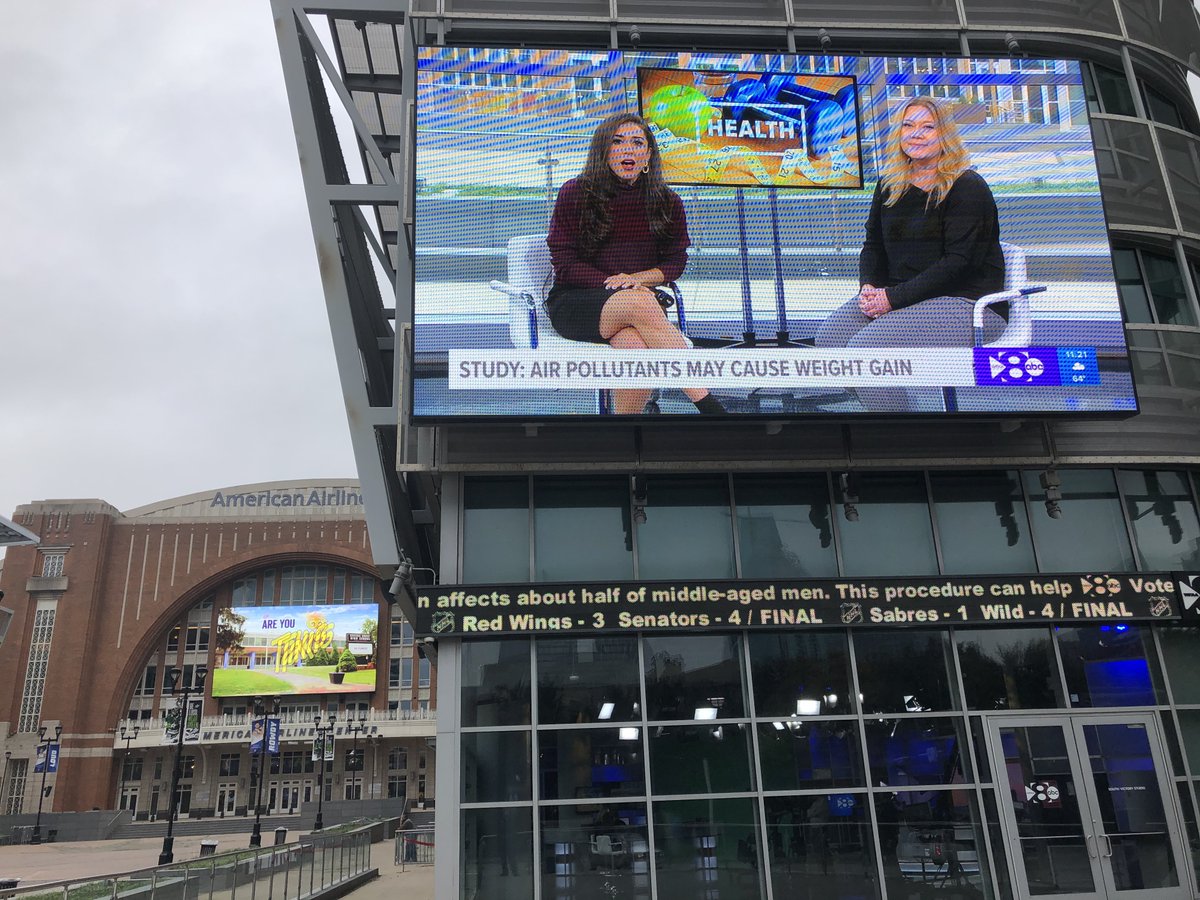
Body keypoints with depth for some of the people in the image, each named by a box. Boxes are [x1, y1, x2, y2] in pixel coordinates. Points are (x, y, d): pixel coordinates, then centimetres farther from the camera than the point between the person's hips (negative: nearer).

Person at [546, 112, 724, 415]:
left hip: (640, 297, 2)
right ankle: (708, 405, -36)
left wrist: (639, 278, -9)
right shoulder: (575, 194, 0)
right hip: (574, 303, -2)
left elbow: (675, 261, 13)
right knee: (640, 303, -36)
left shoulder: (667, 202, 8)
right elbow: (565, 263, -2)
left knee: (634, 344, -37)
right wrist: (617, 286, -16)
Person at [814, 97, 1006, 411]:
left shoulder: (967, 187, -8)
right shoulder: (889, 185, 14)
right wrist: (869, 287, -5)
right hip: (900, 298, 7)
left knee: (867, 346, -28)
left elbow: (960, 261, -17)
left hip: (968, 303, -7)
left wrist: (894, 297, -20)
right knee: (830, 334, -15)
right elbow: (873, 245, 17)